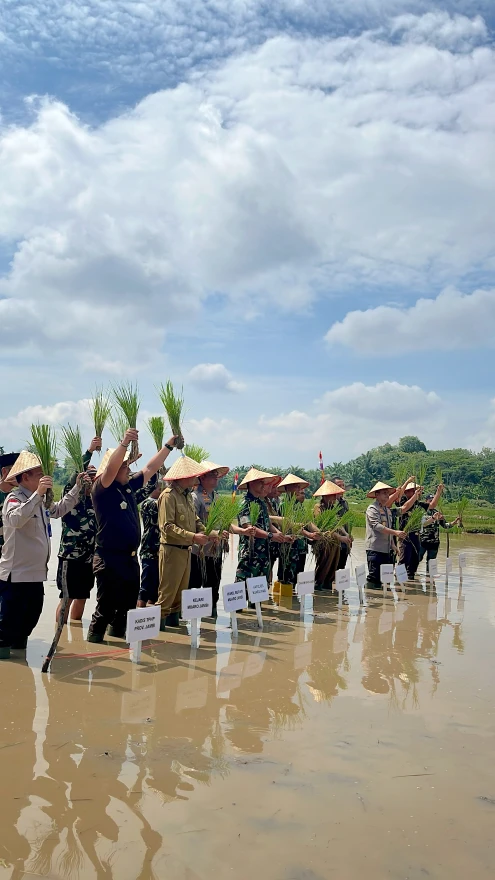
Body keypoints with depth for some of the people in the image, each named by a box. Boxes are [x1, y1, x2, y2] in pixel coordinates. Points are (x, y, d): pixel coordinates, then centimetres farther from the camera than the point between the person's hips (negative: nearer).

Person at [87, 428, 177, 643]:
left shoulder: (130, 486, 10)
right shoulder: (102, 488, -11)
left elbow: (150, 468, 17)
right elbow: (110, 468, -29)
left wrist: (169, 445, 16)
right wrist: (124, 443, -38)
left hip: (131, 558, 8)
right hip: (110, 559, -8)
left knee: (127, 606, 17)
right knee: (106, 607, 0)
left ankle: (117, 637, 32)